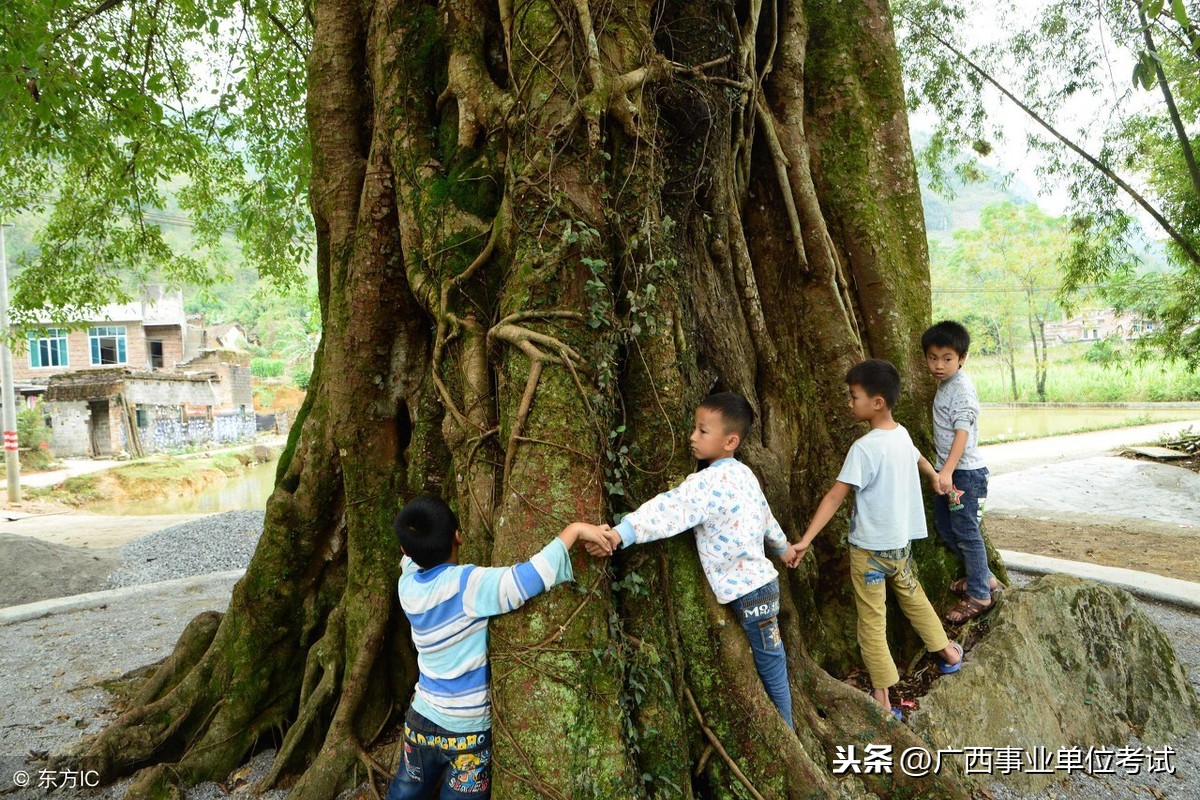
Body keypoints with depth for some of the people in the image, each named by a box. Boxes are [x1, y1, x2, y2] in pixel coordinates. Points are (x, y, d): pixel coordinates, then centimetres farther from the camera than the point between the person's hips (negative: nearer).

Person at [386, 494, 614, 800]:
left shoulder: (408, 583, -7)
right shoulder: (466, 584, -25)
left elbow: (411, 556, 17)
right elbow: (526, 579, -37)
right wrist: (574, 529, -34)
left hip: (422, 718, 5)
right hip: (468, 729, -5)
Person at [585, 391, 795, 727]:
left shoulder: (710, 482, -21)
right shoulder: (744, 474, 9)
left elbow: (670, 509, -38)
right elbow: (766, 517, 25)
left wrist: (621, 533, -50)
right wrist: (782, 546, 45)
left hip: (749, 593, -9)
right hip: (759, 583, 9)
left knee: (771, 672, 4)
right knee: (771, 670, 17)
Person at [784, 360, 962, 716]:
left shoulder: (864, 448, -23)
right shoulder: (902, 434, 0)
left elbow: (835, 496, -27)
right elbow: (920, 460, 23)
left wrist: (805, 540, -27)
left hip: (870, 547, -8)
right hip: (901, 540, 8)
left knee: (872, 621, 2)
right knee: (912, 596, 30)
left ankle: (882, 700, 7)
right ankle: (948, 651, 47)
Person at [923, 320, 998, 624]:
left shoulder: (961, 388, -19)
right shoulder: (945, 383, 9)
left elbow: (963, 432, -28)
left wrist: (947, 472, -38)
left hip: (965, 472, -10)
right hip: (948, 470, 10)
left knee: (966, 531, -2)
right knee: (944, 525, 18)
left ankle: (979, 595, 10)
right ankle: (983, 576, 32)